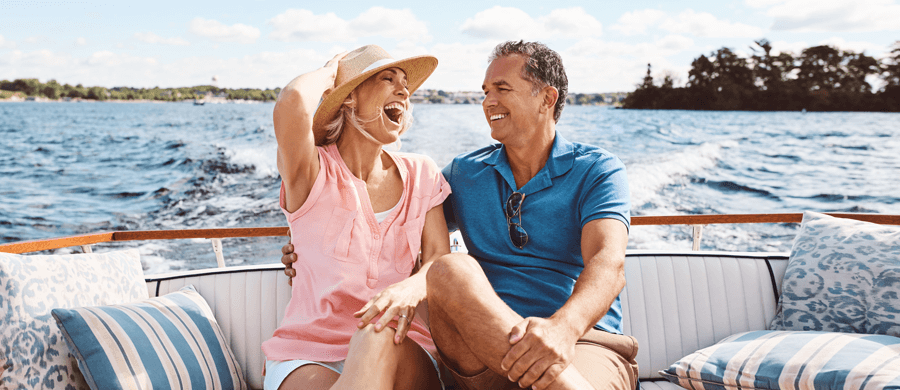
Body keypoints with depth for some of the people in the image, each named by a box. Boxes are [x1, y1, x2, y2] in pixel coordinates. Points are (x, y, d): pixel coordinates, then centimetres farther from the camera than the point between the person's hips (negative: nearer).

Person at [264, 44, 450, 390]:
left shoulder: (421, 175, 11)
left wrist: (412, 288, -25)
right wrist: (330, 72, 1)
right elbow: (292, 102, -24)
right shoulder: (313, 172, -2)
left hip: (398, 353, 3)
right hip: (306, 359, -2)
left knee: (380, 337, -34)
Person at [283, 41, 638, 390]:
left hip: (582, 342, -5)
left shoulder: (597, 171, 3)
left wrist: (563, 328, -36)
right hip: (484, 355, 6)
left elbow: (608, 263, -14)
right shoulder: (465, 173, 18)